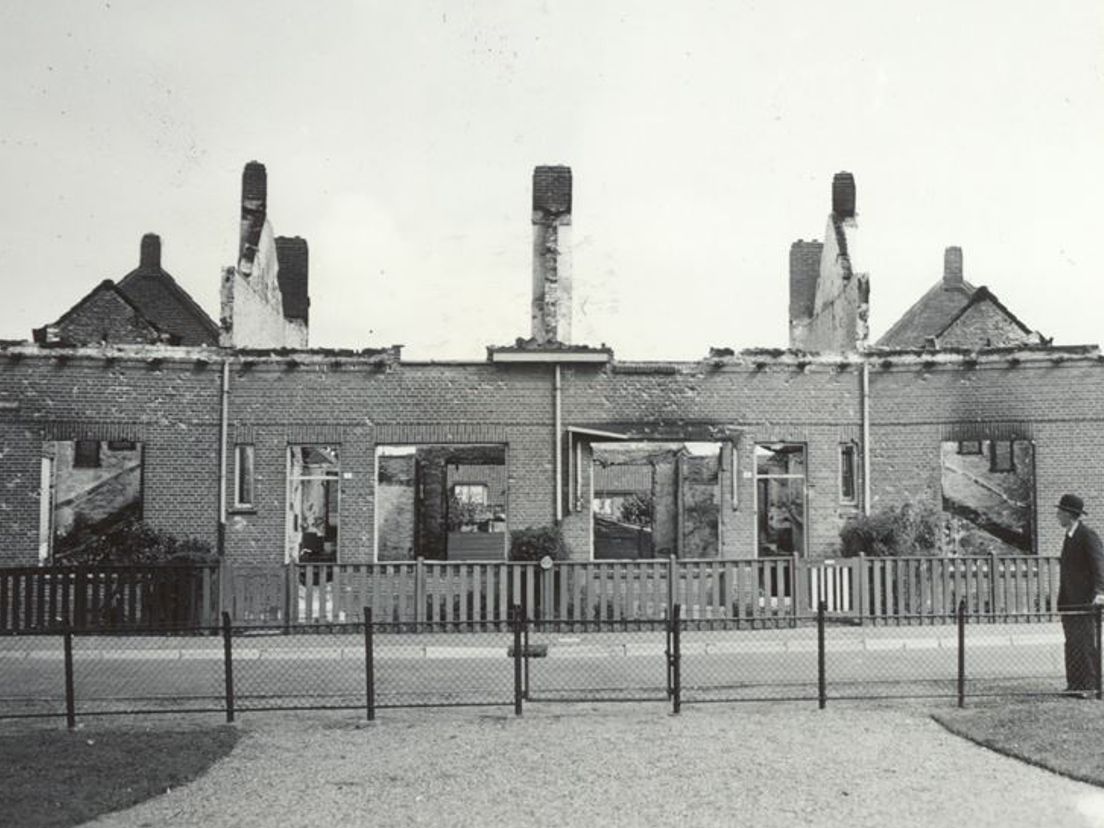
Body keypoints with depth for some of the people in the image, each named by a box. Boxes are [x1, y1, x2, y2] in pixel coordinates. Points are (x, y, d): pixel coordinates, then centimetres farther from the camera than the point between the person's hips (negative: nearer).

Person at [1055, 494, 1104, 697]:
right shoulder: (1069, 536, 16)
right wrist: (1061, 596, 21)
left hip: (1084, 600, -9)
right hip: (1069, 600, 9)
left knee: (1085, 643, -4)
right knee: (1072, 643, 9)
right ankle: (1074, 684, 14)